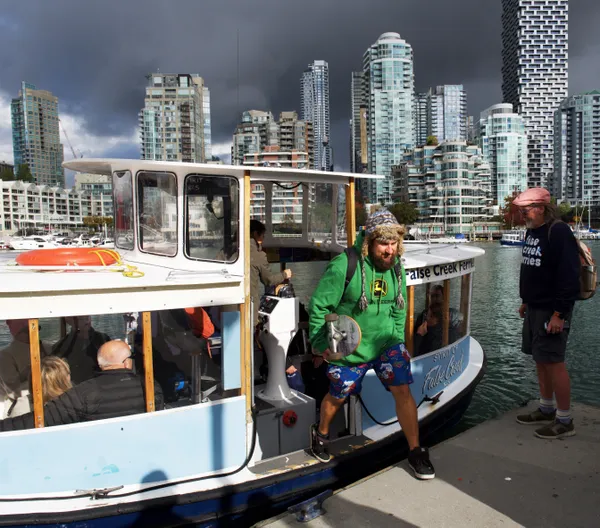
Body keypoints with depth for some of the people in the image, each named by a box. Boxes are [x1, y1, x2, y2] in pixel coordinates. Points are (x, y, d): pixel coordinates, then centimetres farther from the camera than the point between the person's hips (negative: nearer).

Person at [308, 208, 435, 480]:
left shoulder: (396, 267, -4)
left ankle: (416, 452, 14)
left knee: (403, 391, -7)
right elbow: (319, 305, -16)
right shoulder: (344, 265, -23)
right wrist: (320, 345, -14)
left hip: (385, 342, 4)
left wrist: (397, 341, 10)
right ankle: (320, 433, 46)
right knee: (337, 396, 15)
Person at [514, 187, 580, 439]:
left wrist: (559, 314, -23)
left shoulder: (559, 232, -17)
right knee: (540, 359, 15)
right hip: (534, 308, 9)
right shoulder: (531, 232, 12)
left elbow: (569, 277, -21)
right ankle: (546, 409, 28)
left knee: (553, 361, -4)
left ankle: (565, 421, 8)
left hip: (551, 311, -9)